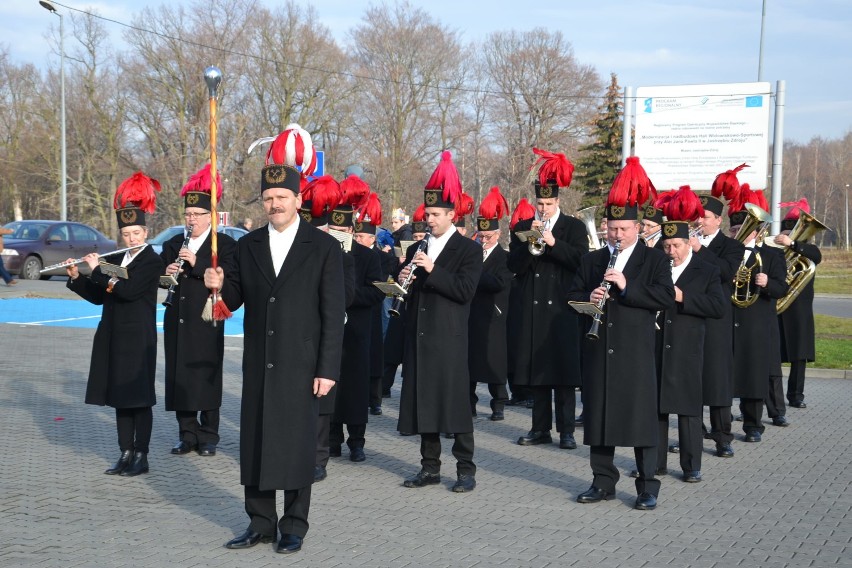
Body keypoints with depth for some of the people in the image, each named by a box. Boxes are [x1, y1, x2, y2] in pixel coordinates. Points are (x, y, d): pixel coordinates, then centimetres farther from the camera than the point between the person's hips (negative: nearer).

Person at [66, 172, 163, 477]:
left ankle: (140, 457, 5)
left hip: (138, 339, -8)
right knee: (119, 397, 10)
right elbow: (98, 297, 16)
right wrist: (76, 278, 3)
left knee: (139, 398, -2)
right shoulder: (120, 262, 14)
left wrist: (97, 270, -15)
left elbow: (128, 291, -22)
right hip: (114, 338, 8)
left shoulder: (152, 261, -9)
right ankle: (126, 454, 17)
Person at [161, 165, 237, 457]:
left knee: (206, 378, 0)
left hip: (206, 323, -4)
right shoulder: (173, 244, 15)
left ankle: (208, 436, 9)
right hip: (177, 322, 5)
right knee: (179, 377, 6)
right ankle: (187, 434, 15)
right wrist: (167, 272, -8)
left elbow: (228, 277, -15)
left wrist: (196, 263, -23)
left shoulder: (225, 244, 0)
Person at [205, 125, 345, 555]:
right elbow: (237, 300, 9)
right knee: (255, 440, 8)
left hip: (300, 364, -4)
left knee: (297, 443, 3)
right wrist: (220, 286, -13)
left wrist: (328, 368, -10)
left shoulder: (324, 247, -4)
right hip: (258, 362, 4)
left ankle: (294, 526, 16)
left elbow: (333, 313, -6)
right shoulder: (248, 245, 8)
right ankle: (260, 522, 21)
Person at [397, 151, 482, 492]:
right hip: (418, 337, 6)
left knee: (456, 401, -3)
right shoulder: (416, 250, 15)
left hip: (449, 339, -6)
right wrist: (403, 282, -4)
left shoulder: (468, 250, -2)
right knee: (423, 401, 8)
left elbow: (465, 290, -14)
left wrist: (432, 270, -20)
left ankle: (466, 470, 4)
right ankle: (430, 467, 17)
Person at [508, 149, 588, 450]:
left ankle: (566, 430, 3)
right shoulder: (522, 228, 11)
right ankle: (541, 428, 13)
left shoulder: (574, 227, 4)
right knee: (536, 369, 5)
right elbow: (514, 265, 3)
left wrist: (553, 243, -17)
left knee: (563, 369, -2)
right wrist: (528, 242, -12)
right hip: (532, 309, 3)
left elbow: (581, 261, -9)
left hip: (561, 308, -3)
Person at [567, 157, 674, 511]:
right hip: (598, 350, 4)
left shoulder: (654, 260, 2)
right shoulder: (591, 261, 13)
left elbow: (667, 297, -10)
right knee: (598, 415, 8)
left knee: (641, 416, -2)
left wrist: (627, 287, -19)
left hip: (635, 352, -4)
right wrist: (589, 298, -9)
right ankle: (603, 482, 19)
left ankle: (648, 487, 6)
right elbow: (572, 297, 13)